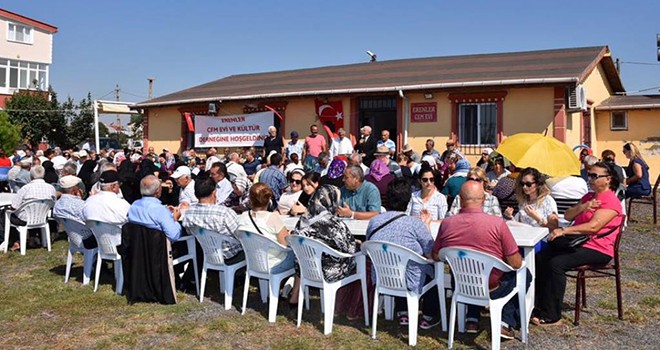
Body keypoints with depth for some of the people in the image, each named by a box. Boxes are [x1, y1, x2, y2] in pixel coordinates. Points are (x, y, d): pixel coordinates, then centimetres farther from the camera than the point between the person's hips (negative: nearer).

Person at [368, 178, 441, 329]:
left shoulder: (374, 221, -7)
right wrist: (426, 226, 3)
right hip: (409, 283, -4)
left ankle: (403, 314, 38)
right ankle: (428, 317, 32)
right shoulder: (415, 223, -20)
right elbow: (431, 254, -10)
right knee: (434, 269, 24)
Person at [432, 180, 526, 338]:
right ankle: (506, 322, 17)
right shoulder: (497, 223, -22)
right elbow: (516, 263, -15)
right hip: (491, 290, -3)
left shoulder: (446, 223, -14)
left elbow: (435, 256, 0)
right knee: (524, 274, 24)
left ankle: (472, 320, 25)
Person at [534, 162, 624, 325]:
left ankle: (551, 315, -20)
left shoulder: (611, 201, -10)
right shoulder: (589, 196, 19)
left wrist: (564, 231, -29)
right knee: (540, 257, -12)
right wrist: (583, 207, -9)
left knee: (556, 263, -28)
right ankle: (539, 306, -8)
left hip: (597, 249, -8)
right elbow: (567, 216, 10)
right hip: (577, 242, 8)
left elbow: (593, 226, -23)